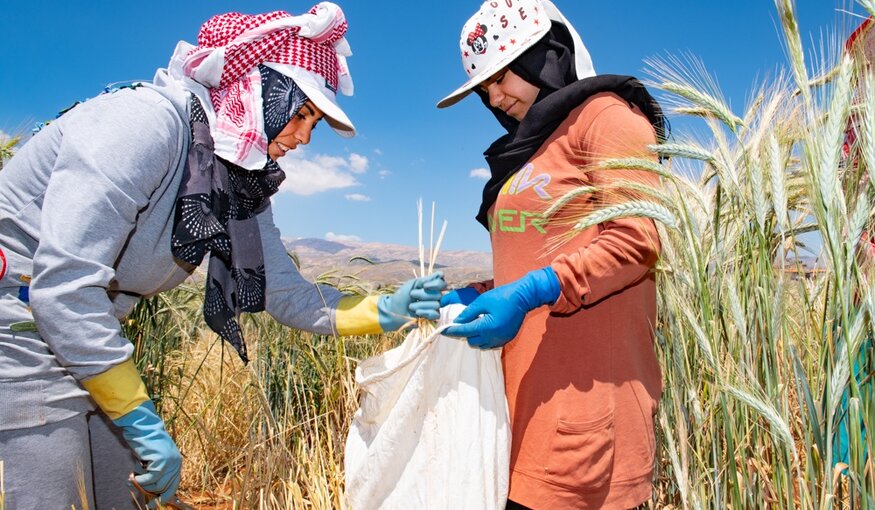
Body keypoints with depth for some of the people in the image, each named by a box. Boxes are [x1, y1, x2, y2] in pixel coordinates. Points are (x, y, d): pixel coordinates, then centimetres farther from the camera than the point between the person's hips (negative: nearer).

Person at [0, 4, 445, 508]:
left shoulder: (242, 187, 2)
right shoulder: (148, 118, -24)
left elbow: (288, 295, 3)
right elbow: (64, 285, -28)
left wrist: (386, 310, -13)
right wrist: (142, 421, -23)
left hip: (84, 343, 8)